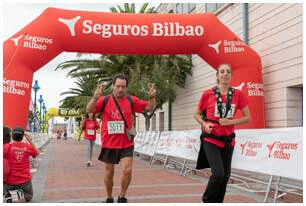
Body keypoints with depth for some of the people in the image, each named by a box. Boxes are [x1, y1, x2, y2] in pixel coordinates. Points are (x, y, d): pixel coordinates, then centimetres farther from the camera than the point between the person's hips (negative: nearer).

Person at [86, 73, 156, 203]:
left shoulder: (131, 100, -1)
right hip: (109, 144, 0)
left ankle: (122, 197, 13)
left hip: (126, 144, 0)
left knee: (127, 170, -11)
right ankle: (109, 198, 33)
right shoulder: (105, 100, -5)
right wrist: (96, 97, -35)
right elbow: (89, 110, -16)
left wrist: (152, 97, -17)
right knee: (109, 172, 12)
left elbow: (150, 107, 4)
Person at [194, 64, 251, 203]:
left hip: (228, 140, 3)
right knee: (218, 174, -15)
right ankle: (206, 201, 10)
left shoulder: (237, 94, 0)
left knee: (225, 176, 10)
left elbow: (247, 118, 4)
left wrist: (230, 122, -11)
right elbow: (197, 114, 8)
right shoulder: (208, 94, -4)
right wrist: (204, 124, -11)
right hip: (211, 140, -3)